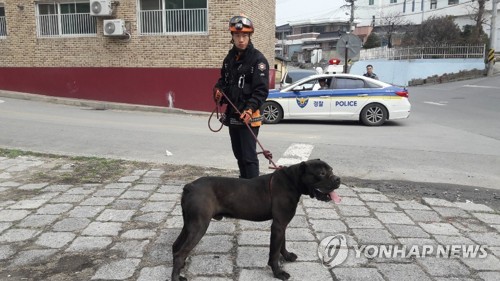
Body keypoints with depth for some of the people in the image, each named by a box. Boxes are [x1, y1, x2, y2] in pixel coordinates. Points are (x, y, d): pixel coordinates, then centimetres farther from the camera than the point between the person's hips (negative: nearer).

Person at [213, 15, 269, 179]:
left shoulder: (258, 59, -12)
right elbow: (224, 79, 22)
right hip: (232, 114, 8)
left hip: (249, 116, -7)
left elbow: (262, 90, -19)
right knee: (238, 153, 19)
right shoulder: (230, 58, 11)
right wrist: (219, 89, 0)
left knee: (249, 156, -8)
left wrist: (250, 108, -32)